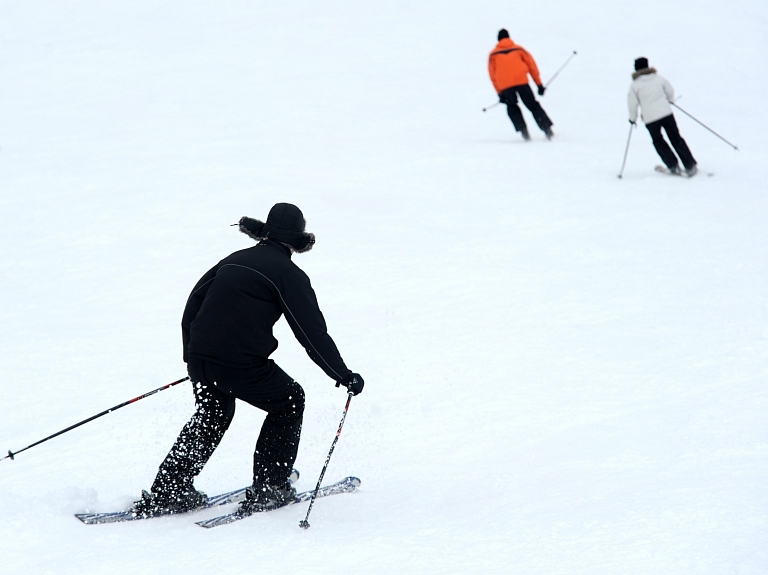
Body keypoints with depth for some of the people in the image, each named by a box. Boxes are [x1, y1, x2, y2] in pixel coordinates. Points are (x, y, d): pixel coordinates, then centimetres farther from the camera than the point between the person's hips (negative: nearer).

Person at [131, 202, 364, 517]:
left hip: (200, 360, 6)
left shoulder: (234, 260, 17)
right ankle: (267, 489, 17)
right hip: (242, 366, -6)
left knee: (211, 417, 29)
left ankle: (165, 493, 22)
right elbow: (313, 334, -2)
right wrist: (344, 375, 7)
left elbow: (193, 305, 20)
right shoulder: (289, 275, -1)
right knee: (289, 401, 18)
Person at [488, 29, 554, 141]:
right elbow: (531, 65, 13)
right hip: (521, 81, 0)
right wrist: (539, 84, 15)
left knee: (512, 108, 19)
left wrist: (500, 93, 15)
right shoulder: (519, 49, 16)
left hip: (504, 85, 0)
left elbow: (493, 75, 12)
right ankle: (547, 129, -3)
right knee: (533, 106, 8)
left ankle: (523, 130, 1)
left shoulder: (493, 54, 15)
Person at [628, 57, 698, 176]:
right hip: (666, 112, 2)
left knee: (658, 141, 18)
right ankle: (690, 166, 4)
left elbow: (632, 103, 0)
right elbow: (670, 91, 14)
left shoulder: (635, 85, 0)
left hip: (650, 118, -2)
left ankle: (673, 166, 11)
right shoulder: (658, 77, 6)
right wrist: (670, 99, 35)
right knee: (676, 138, 9)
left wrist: (633, 118, 15)